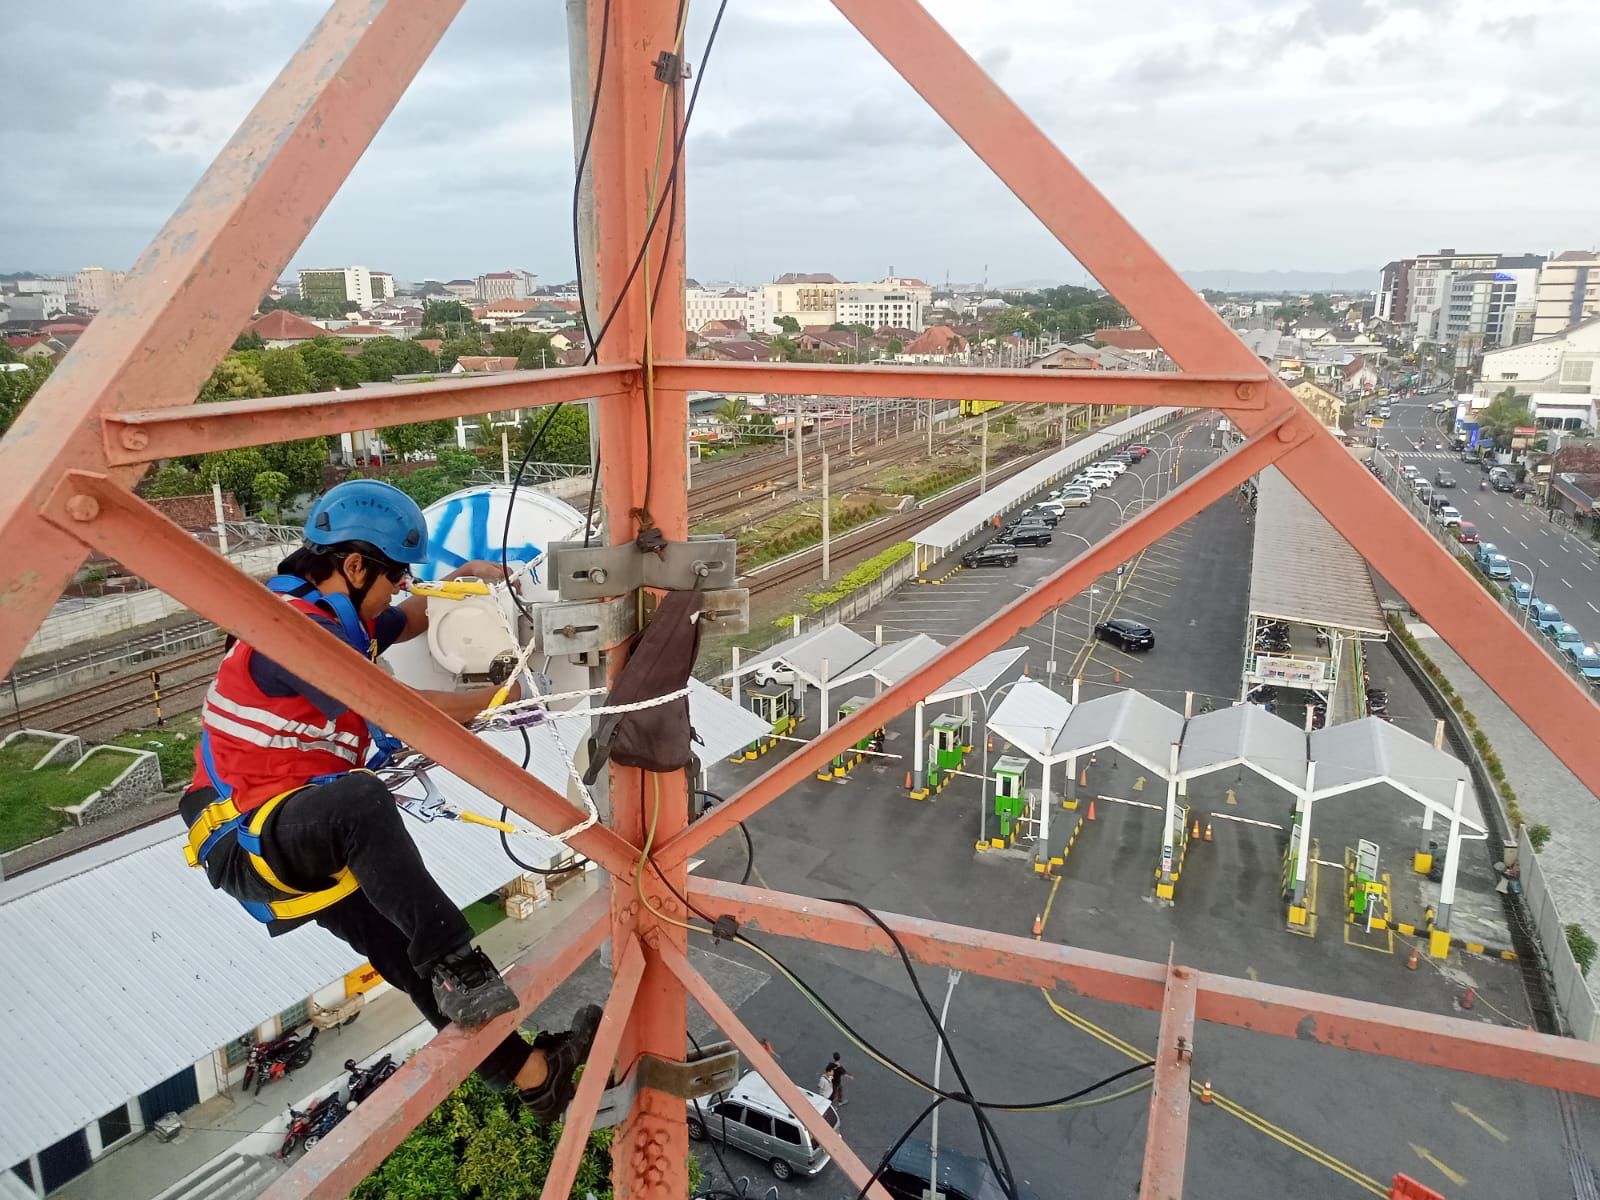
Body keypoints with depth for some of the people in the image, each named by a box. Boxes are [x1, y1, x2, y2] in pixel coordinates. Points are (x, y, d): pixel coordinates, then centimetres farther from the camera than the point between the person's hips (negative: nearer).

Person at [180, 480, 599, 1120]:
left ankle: (536, 1074, 5)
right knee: (361, 798, -41)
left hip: (310, 837, 10)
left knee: (414, 955, 3)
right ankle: (455, 965, -34)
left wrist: (461, 579, 10)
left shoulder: (335, 618, 9)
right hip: (247, 842, -10)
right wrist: (499, 695, -16)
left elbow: (407, 622, 29)